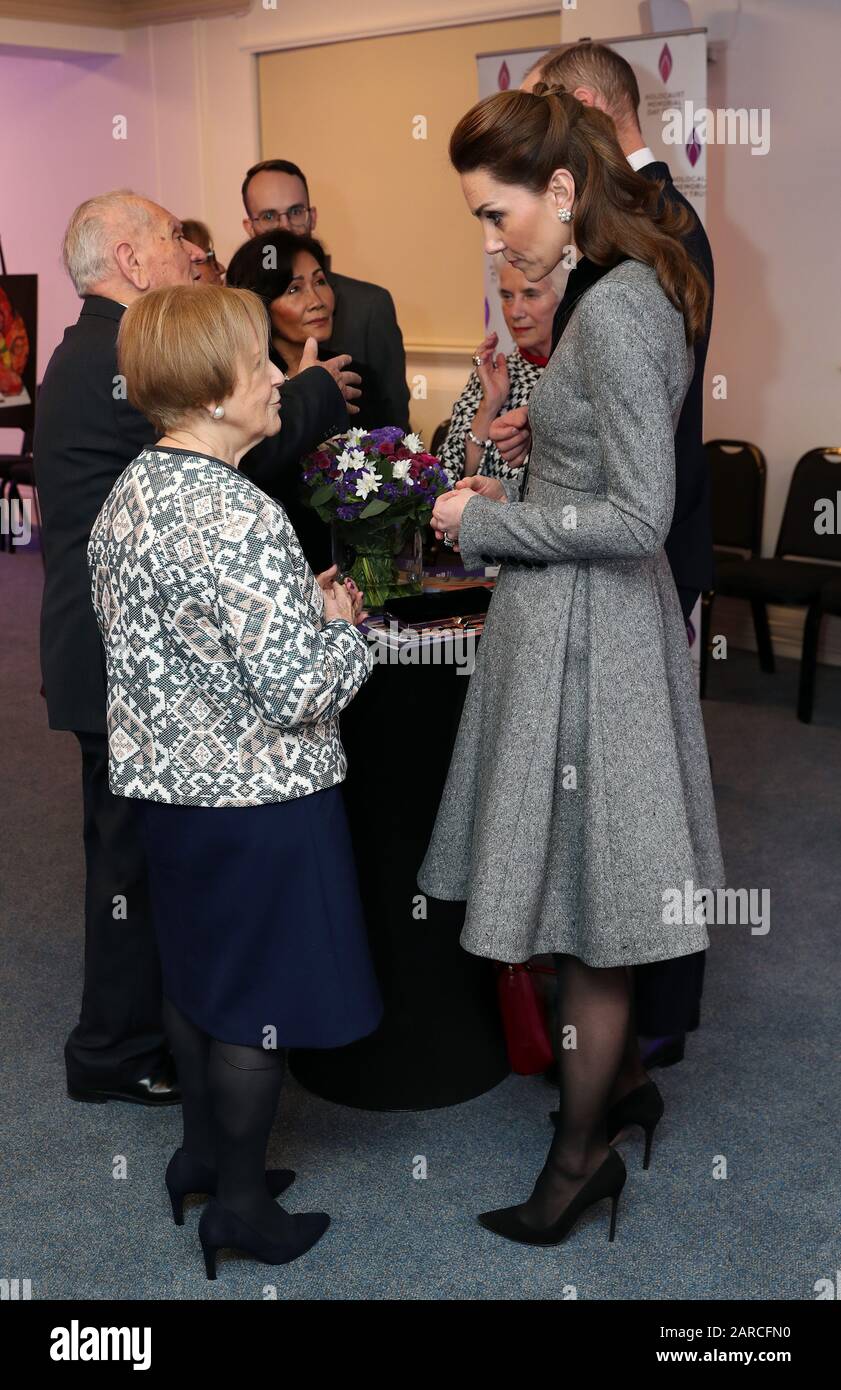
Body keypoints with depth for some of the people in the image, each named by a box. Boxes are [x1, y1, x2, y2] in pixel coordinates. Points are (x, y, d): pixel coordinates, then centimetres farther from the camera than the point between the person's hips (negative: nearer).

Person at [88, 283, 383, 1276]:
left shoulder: (128, 496, 3)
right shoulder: (243, 520, -25)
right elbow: (301, 692, -26)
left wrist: (301, 605, 11)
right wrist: (340, 621, -6)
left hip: (169, 783, 9)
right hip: (261, 798, -9)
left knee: (195, 975, 22)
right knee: (262, 1003, 8)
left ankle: (202, 1152, 39)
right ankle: (238, 1204, 23)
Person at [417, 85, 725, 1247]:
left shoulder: (614, 311, -20)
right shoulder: (640, 291, 9)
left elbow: (639, 518, -23)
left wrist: (488, 524, -14)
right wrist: (513, 501, 10)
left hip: (585, 626, -9)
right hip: (596, 614, 9)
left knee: (585, 894, 3)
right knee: (593, 877, 20)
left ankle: (583, 1152, 19)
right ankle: (621, 1074, 38)